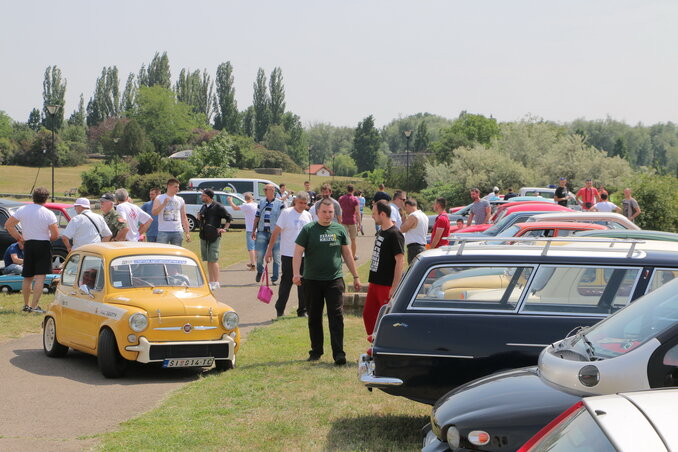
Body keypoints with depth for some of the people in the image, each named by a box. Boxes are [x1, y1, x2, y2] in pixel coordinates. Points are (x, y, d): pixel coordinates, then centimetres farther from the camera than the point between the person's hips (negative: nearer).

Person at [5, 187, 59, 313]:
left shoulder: (22, 210, 0)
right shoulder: (49, 214, -10)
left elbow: (8, 224, -1)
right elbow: (55, 234, -13)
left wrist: (19, 238, 7)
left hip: (28, 245, 4)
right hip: (43, 245, -4)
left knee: (27, 277, 15)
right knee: (40, 277, -6)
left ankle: (26, 305, 22)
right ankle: (34, 306, -14)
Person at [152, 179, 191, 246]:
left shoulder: (180, 200, 13)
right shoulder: (159, 199, 3)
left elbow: (184, 217, 13)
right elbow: (154, 212, -10)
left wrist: (187, 233, 6)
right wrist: (164, 204, -22)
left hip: (177, 232, 3)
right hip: (163, 232, -3)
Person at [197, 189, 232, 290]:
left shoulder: (218, 207, -8)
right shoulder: (204, 206, 14)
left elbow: (229, 218, -3)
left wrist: (224, 229, -12)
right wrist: (199, 217, 6)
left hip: (214, 236, -7)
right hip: (204, 236, 7)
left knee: (213, 260, -9)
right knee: (208, 260, 10)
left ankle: (216, 282, -5)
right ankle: (211, 282, 16)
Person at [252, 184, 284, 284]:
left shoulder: (279, 203, 1)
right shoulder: (261, 203, 14)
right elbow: (257, 217, 19)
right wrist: (253, 231, 16)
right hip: (262, 232, 3)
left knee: (276, 257, 0)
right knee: (259, 254, -2)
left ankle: (274, 278, 6)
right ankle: (260, 271, 26)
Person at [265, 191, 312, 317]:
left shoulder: (308, 216, 9)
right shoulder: (286, 213, -7)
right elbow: (276, 232, -6)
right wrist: (269, 250, -9)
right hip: (288, 255, -4)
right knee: (286, 283, 1)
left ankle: (302, 311, 14)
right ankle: (280, 310, 12)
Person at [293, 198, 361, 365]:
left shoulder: (339, 230, 6)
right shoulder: (308, 230, 0)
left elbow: (347, 254, 13)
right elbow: (298, 253, -5)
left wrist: (355, 277, 13)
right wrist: (296, 273, -20)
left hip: (334, 279, 0)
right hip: (312, 281, 0)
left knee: (336, 316, -8)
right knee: (314, 317, 9)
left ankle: (338, 353, -9)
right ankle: (316, 351, 21)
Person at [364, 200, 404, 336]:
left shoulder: (395, 234, -16)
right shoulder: (381, 231, 12)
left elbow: (400, 261, -20)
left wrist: (394, 287, -22)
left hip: (387, 285, -9)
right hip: (375, 283, 9)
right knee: (368, 314, 13)